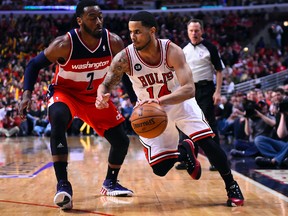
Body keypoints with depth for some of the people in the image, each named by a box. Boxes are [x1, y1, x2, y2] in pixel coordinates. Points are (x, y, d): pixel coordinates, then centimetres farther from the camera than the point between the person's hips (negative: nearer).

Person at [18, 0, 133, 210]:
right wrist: (27, 94, -25)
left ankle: (110, 183, 30)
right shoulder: (64, 44, -26)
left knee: (121, 140, 2)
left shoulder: (114, 42, -18)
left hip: (96, 95, 4)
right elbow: (34, 64, -13)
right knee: (58, 120, -38)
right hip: (65, 92, -4)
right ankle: (63, 185, -33)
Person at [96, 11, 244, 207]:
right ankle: (184, 150, 30)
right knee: (160, 168, -4)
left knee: (206, 140, -20)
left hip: (180, 102, -2)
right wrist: (102, 96, -42)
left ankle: (232, 187, 1)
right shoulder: (125, 57, -24)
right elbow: (106, 84, -16)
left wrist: (159, 100, -54)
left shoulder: (172, 51, -29)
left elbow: (189, 89, -37)